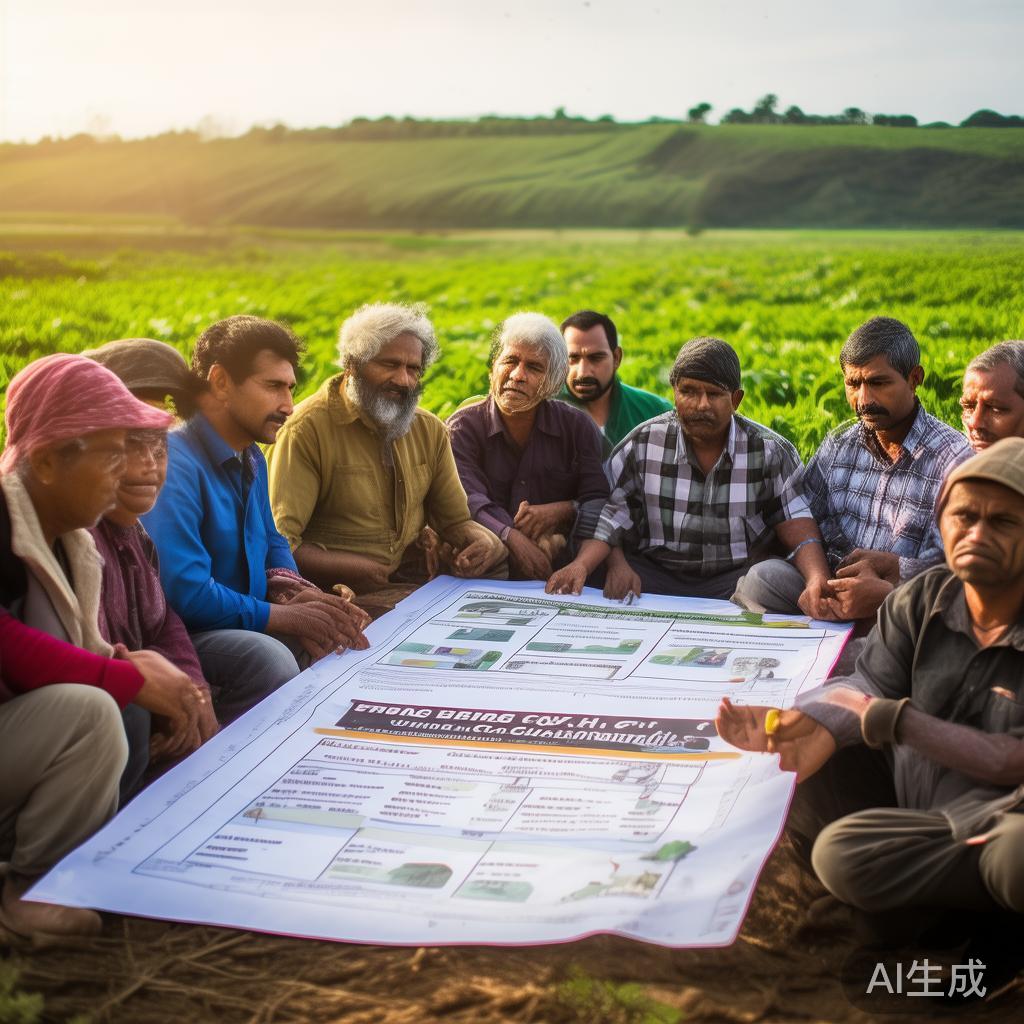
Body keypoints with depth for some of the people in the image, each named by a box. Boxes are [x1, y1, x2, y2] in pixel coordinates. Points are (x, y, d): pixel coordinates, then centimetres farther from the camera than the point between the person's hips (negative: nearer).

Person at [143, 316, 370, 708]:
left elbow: (271, 543, 20)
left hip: (244, 625, 9)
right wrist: (282, 616, -17)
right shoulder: (175, 465, -22)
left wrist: (291, 593, -4)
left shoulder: (252, 458, 9)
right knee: (269, 659, -32)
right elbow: (185, 593, -28)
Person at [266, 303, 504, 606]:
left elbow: (455, 521, 16)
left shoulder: (430, 430, 12)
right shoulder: (306, 430, -9)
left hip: (420, 585, 8)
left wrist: (483, 541, -8)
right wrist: (361, 572, -25)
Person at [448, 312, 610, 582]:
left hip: (561, 569, 0)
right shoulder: (464, 427, 2)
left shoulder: (578, 427, 9)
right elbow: (469, 502, -14)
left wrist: (562, 511, -15)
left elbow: (600, 501, 6)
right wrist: (511, 538, -32)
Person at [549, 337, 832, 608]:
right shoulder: (642, 444, 1)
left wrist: (818, 580, -29)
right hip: (654, 573, 0)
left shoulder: (772, 452, 0)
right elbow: (607, 515, -1)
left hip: (738, 578, 0)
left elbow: (797, 526, -8)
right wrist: (581, 565, -22)